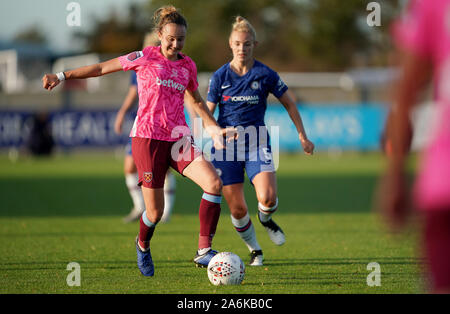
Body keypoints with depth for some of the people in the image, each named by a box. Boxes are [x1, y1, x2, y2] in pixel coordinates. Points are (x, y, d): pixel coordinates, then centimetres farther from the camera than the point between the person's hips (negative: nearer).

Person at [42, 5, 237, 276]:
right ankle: (143, 245, 32)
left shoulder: (188, 65, 12)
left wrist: (215, 128, 17)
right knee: (155, 213, -4)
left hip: (179, 138, 4)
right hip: (148, 138, -4)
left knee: (214, 183, -19)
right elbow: (102, 68, 7)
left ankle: (203, 251, -13)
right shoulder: (145, 58, -1)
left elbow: (197, 101, 27)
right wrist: (62, 76, 7)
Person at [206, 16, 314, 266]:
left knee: (268, 198, -23)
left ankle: (265, 219, 14)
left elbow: (289, 104, 8)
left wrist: (302, 136, 5)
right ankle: (254, 250, 24)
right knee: (237, 210, -3)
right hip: (226, 144, 1)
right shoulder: (220, 76, -2)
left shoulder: (265, 75, -3)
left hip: (257, 143, -1)